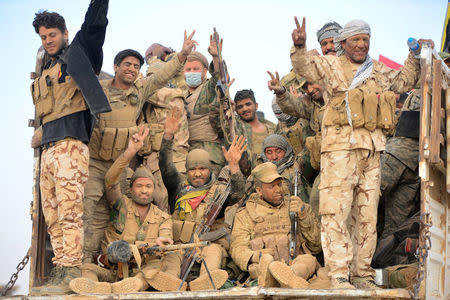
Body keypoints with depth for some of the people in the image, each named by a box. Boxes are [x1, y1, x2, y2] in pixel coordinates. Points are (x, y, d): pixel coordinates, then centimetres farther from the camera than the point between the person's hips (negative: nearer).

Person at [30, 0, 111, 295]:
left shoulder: (78, 53, 8)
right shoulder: (46, 73, 28)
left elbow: (94, 25, -5)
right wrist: (41, 134, 16)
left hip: (71, 141, -8)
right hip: (50, 146, 8)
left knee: (69, 207, -16)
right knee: (52, 213, 3)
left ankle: (71, 273, -20)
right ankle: (60, 272, 3)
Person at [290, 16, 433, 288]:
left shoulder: (380, 72, 23)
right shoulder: (331, 66, 8)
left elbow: (406, 80, 37)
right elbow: (303, 66, -6)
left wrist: (415, 57, 25)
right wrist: (299, 47, -25)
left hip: (372, 148, 6)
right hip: (340, 145, -5)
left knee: (367, 213, 6)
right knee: (336, 210, -13)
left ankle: (361, 273, 12)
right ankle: (339, 275, -15)